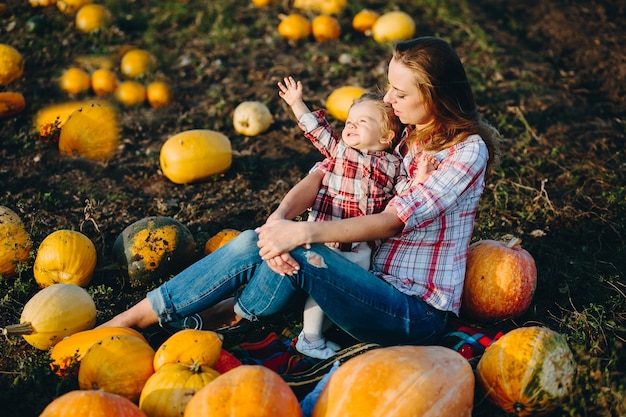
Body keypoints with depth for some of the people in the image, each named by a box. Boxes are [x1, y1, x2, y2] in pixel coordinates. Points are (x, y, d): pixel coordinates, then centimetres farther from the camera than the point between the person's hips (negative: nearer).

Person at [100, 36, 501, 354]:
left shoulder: (468, 151, -12)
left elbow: (390, 222, -21)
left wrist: (304, 232, -30)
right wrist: (279, 221, -23)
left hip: (417, 314, -6)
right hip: (371, 282, 7)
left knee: (298, 256, -28)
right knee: (252, 245, -15)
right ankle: (125, 321, -6)